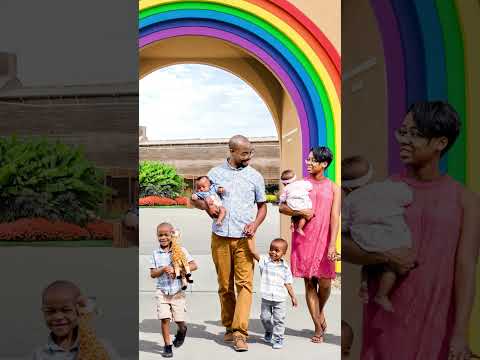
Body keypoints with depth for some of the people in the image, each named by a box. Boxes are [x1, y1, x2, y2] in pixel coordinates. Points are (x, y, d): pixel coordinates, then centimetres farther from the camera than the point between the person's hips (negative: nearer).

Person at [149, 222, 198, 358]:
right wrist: (163, 269, -18)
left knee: (180, 320, 2)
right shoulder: (155, 254, 3)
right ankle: (168, 346, 9)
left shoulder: (180, 250, -3)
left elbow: (194, 265, -6)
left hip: (178, 291, -1)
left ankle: (182, 331, 38)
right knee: (164, 319, -7)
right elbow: (152, 274, 1)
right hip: (162, 292, 1)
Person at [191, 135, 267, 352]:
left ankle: (240, 332, -6)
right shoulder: (215, 174, 7)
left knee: (245, 283, -9)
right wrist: (205, 203, -12)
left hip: (244, 238, -1)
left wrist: (255, 224, -6)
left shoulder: (255, 176, 7)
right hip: (220, 237, 1)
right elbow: (198, 201, 13)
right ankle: (229, 327, 21)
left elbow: (262, 206, 13)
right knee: (224, 285, 7)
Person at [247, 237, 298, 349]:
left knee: (279, 319, 0)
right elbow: (253, 251, -14)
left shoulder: (285, 267, 0)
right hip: (266, 298, 1)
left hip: (280, 299, -1)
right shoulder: (264, 260, -2)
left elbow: (288, 283, 7)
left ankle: (278, 338, 16)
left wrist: (293, 297, 7)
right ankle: (269, 332, 39)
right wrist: (250, 238, -18)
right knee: (265, 317, 12)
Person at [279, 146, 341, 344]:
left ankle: (320, 311, 31)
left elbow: (335, 216, -4)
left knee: (325, 282, -3)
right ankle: (318, 328, 16)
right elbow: (282, 207, 6)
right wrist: (300, 212, -13)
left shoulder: (333, 188, 4)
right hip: (303, 239, 1)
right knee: (309, 283, 4)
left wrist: (332, 244, -14)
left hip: (324, 240, -1)